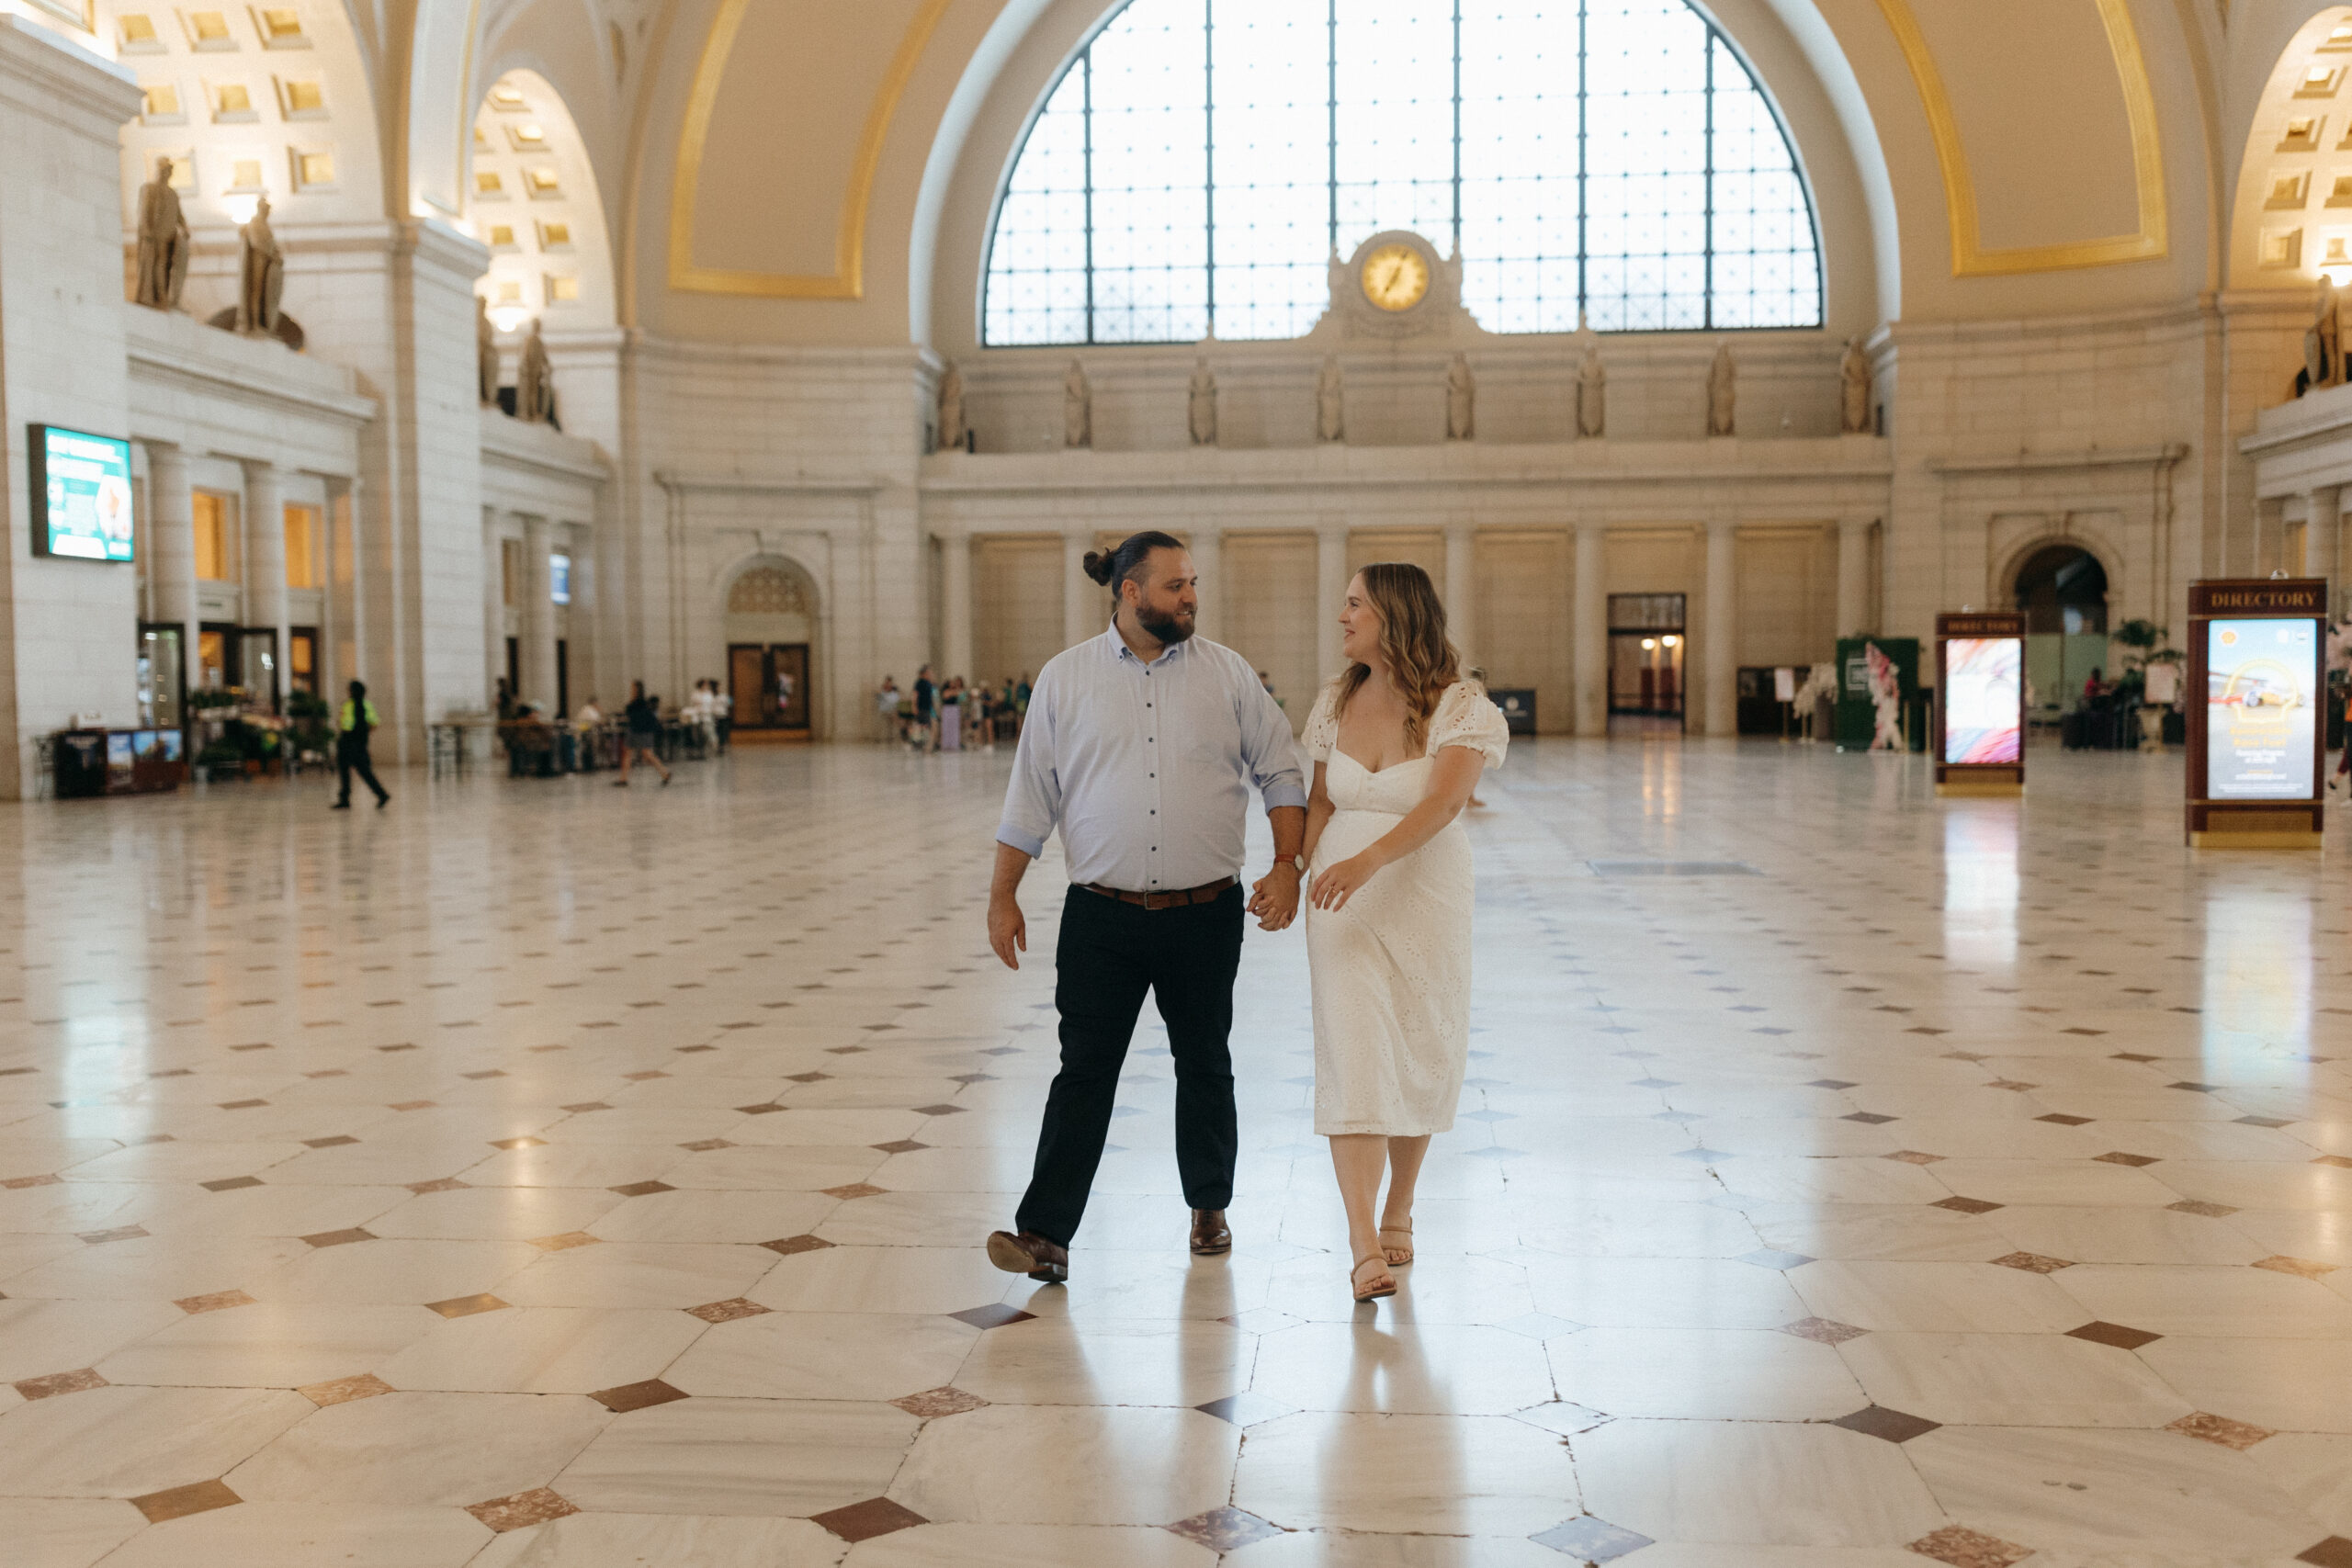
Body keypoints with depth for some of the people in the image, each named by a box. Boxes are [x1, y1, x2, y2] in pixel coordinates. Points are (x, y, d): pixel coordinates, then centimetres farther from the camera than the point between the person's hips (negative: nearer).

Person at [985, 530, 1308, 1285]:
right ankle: (1046, 1235, -1)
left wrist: (1287, 866, -5)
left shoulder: (1226, 673, 3)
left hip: (1206, 913, 1)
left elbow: (1281, 774, 6)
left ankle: (1210, 1209, 31)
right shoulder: (1066, 677, 2)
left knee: (1204, 1066, 13)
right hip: (1102, 917, -1)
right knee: (1084, 1070, -3)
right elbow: (1030, 797, 4)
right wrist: (1003, 897, 3)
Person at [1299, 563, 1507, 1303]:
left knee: (1420, 1059, 9)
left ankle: (1399, 1214, 31)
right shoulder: (1337, 701, 6)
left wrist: (1369, 860, -38)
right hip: (1341, 897, 2)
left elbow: (1443, 803, -24)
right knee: (1352, 1058, -9)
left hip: (1424, 893, -2)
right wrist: (1293, 869, -2)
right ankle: (1364, 1248, -13)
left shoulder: (1461, 706, -9)